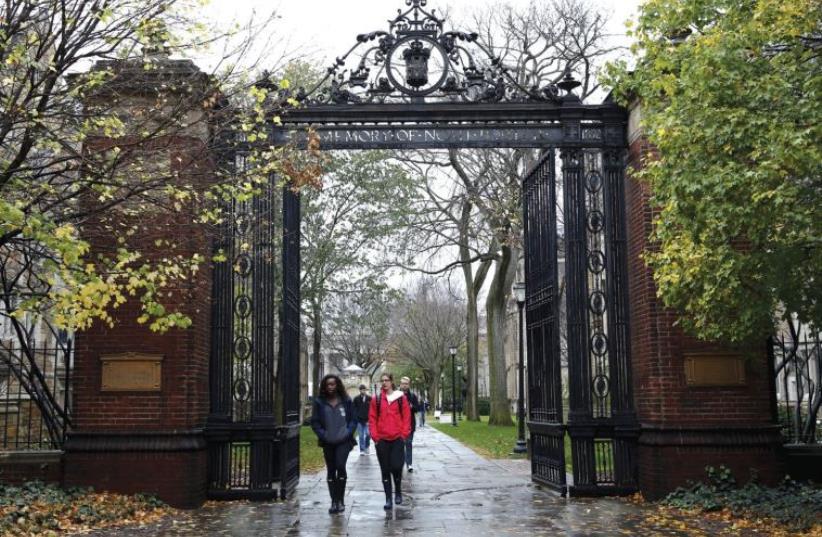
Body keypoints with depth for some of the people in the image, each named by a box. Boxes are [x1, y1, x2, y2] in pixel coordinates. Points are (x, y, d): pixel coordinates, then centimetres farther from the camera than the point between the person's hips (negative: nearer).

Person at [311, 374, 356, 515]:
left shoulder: (346, 401, 2)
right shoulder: (319, 402, 2)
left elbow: (353, 419, 5)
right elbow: (315, 421, 3)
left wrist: (348, 432, -8)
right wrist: (322, 434, -8)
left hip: (343, 441, -2)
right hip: (327, 442, 2)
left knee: (340, 466, -16)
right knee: (330, 471, 8)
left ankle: (340, 500, -5)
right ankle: (334, 501, 17)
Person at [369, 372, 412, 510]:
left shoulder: (401, 397, 2)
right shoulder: (376, 399, 4)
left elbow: (407, 417, 2)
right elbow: (372, 418, 5)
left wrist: (404, 434, -4)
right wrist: (375, 436, -2)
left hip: (397, 438, -1)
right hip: (382, 440, 1)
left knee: (396, 467, -4)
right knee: (385, 470, 4)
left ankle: (398, 492, 21)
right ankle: (388, 499, 10)